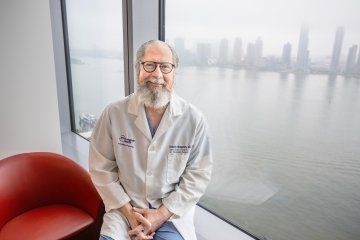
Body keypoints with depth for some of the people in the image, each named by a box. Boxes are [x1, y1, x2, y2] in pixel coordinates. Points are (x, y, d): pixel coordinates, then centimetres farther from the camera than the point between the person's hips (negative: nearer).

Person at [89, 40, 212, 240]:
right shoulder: (114, 114, -10)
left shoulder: (195, 120, -13)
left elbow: (198, 174, -7)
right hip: (125, 207, 1)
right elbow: (101, 168, -3)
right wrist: (129, 212, -9)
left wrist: (161, 214, -10)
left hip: (172, 211, 0)